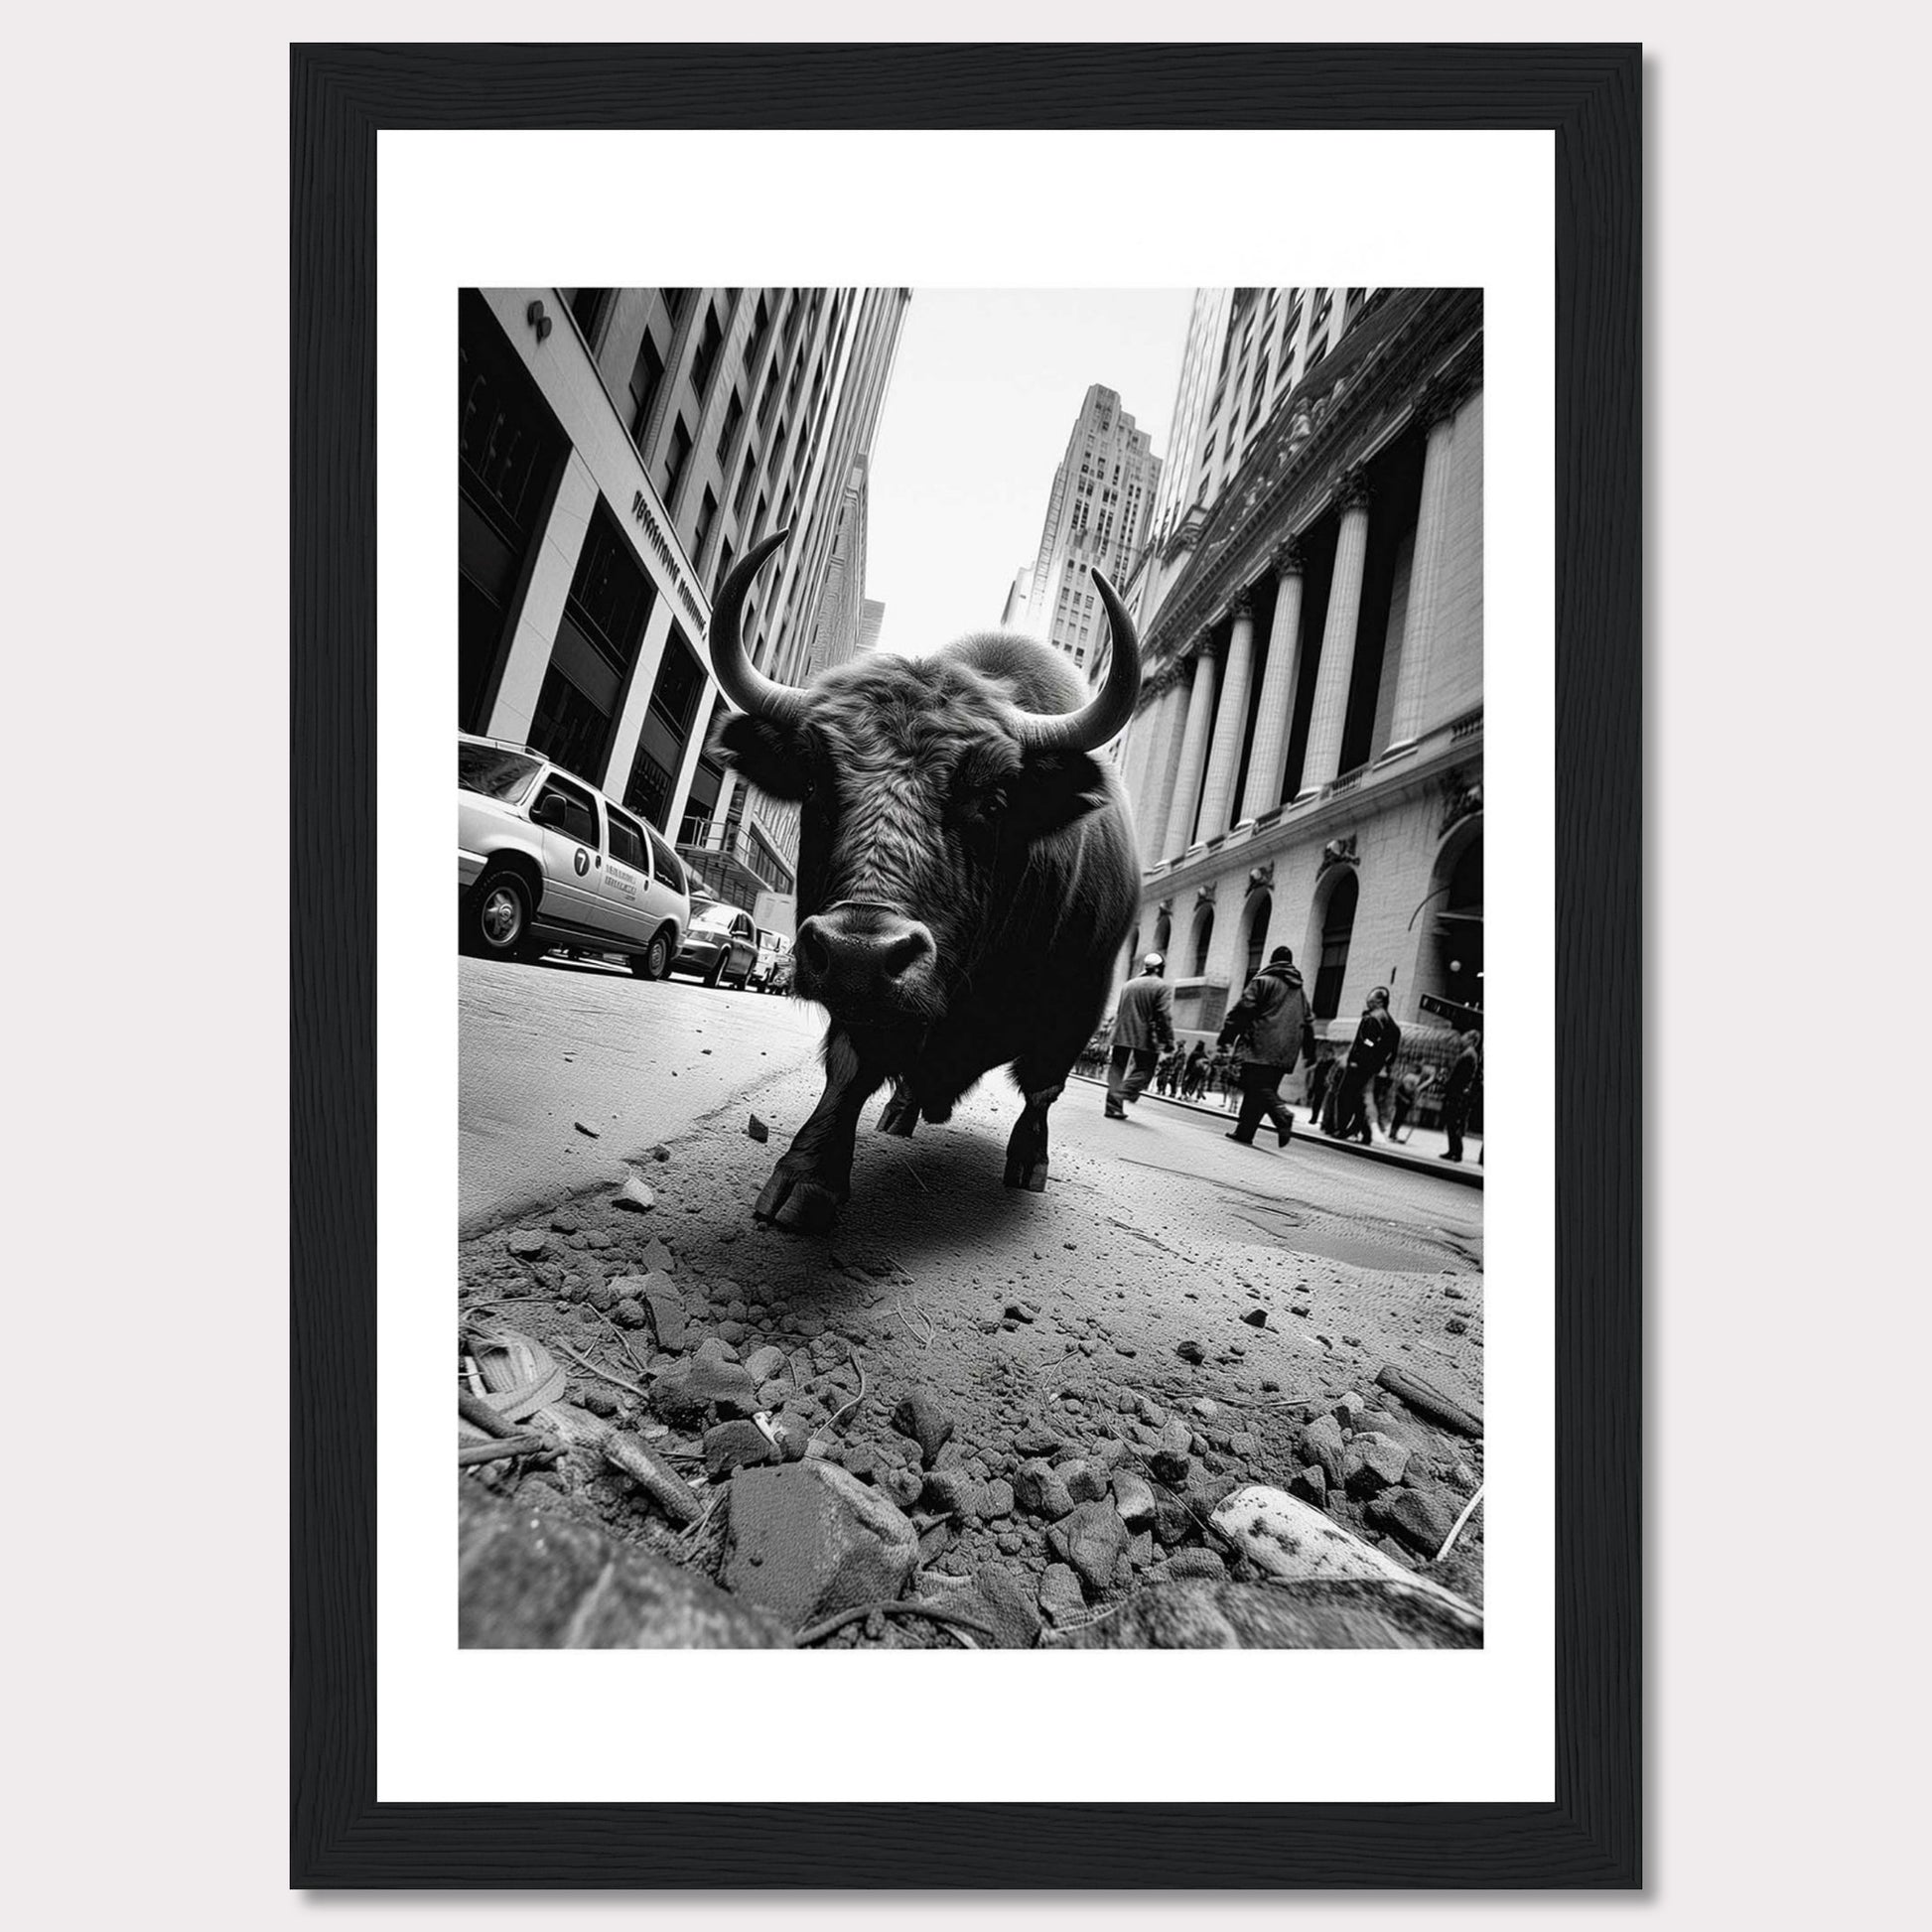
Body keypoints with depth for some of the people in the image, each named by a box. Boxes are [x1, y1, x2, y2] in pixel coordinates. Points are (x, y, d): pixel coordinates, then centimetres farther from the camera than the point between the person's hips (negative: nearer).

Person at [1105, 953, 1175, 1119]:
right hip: (1146, 1040, -5)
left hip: (1122, 1036, 5)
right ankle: (1120, 1095, -13)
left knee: (1117, 1070, 10)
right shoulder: (1163, 987, -6)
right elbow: (1165, 1017, -13)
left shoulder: (1128, 985, 12)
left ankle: (1113, 1107, 7)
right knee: (1143, 1071, 6)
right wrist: (1169, 1041, -9)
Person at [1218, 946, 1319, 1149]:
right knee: (1266, 1087, 8)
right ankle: (1244, 1131, 7)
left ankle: (1282, 1116, -30)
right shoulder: (1299, 991, 21)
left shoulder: (1262, 981, 1)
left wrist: (1227, 1035, -4)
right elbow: (1308, 1022, 20)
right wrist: (1310, 1053, 23)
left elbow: (1243, 1009, -7)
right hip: (1286, 1053, 6)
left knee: (1257, 1087, -9)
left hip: (1262, 1048, -6)